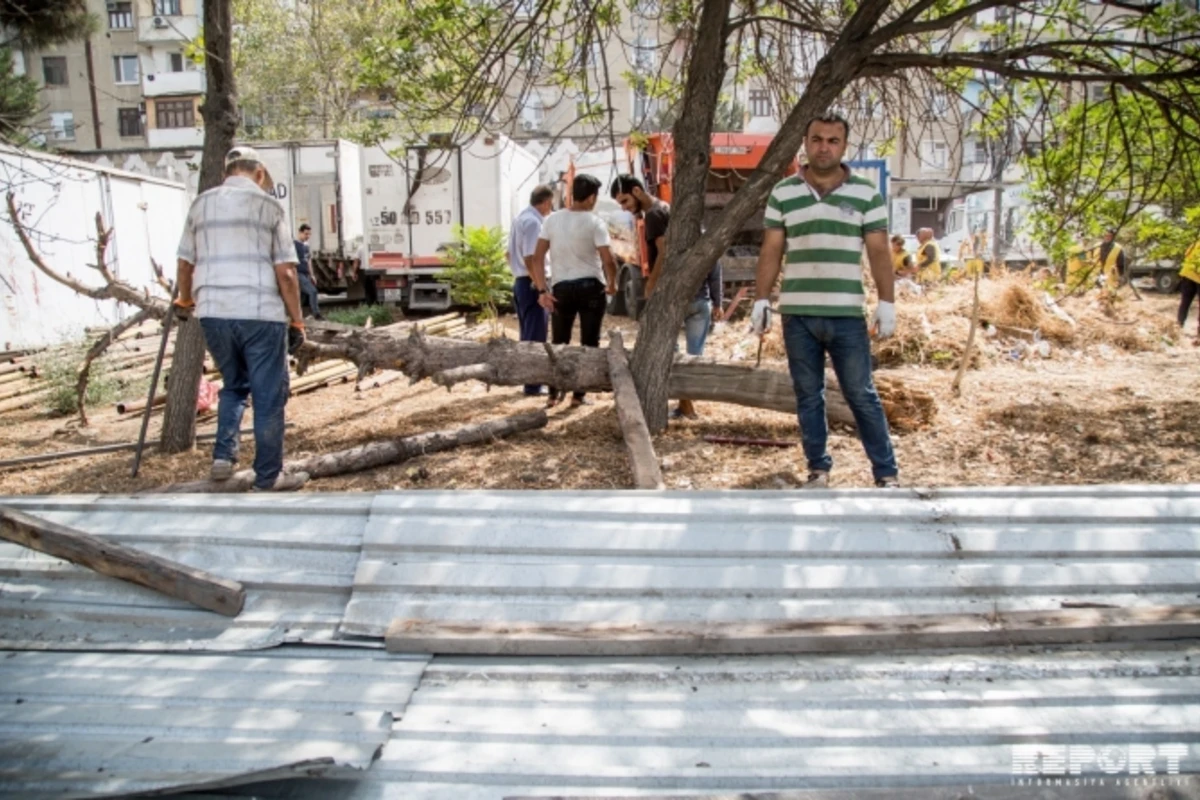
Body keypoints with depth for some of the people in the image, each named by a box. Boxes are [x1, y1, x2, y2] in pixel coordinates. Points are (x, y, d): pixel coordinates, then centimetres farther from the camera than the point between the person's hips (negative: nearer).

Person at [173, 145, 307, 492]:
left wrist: (186, 300, 35)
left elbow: (185, 263, 18)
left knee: (234, 386, 24)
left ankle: (223, 457, 14)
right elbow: (285, 272, -5)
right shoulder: (268, 205, 0)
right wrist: (297, 321, 0)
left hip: (214, 313, 5)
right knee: (269, 397, 4)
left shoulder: (201, 204, 13)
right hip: (261, 314, -5)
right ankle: (268, 477, 8)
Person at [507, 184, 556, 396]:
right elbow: (530, 258, -24)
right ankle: (533, 385, 1)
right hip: (532, 283, -10)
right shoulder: (534, 222, -16)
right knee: (536, 336, -3)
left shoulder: (519, 219, 13)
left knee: (527, 335, 16)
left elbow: (510, 254, 20)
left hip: (520, 282, 10)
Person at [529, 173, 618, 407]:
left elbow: (537, 259, -2)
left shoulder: (552, 220, 2)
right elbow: (608, 261, -13)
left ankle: (554, 394, 16)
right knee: (589, 343, 7)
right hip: (591, 287, -3)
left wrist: (542, 290, 0)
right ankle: (579, 394, 9)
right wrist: (612, 284, 5)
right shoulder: (595, 223, -8)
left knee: (558, 343, 14)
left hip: (562, 288, 3)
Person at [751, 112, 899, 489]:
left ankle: (886, 474, 12)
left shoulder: (866, 194, 3)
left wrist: (887, 303, -6)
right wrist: (761, 300, 1)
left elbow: (879, 253, 1)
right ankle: (818, 469, 19)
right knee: (808, 396, 8)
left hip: (847, 315, -1)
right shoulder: (782, 194, 6)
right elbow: (771, 252, 7)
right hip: (797, 314, 2)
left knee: (862, 396, 3)